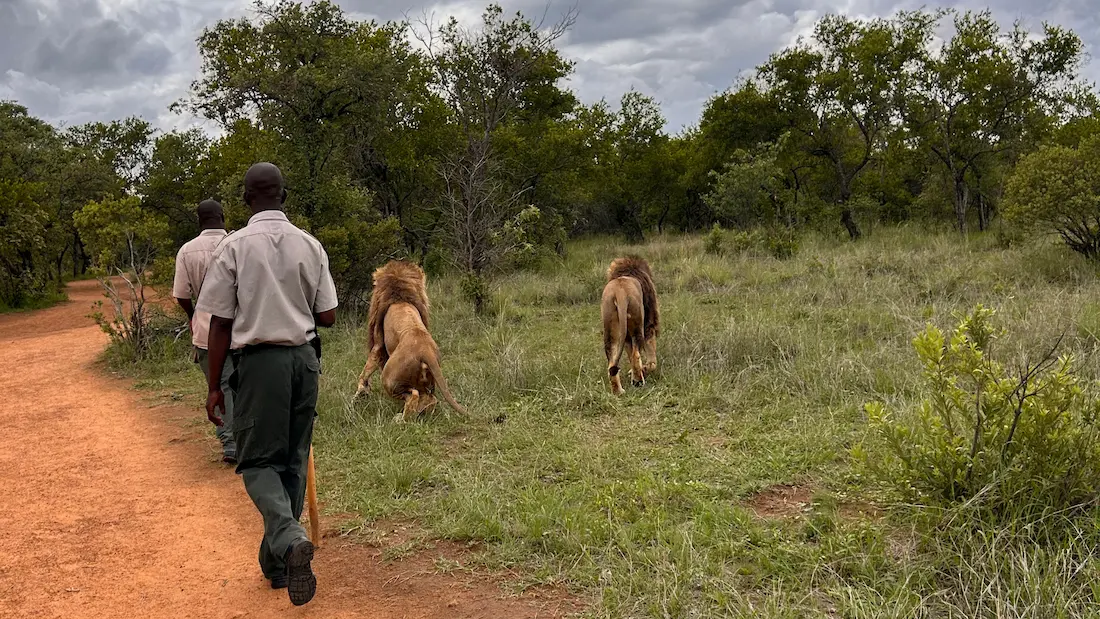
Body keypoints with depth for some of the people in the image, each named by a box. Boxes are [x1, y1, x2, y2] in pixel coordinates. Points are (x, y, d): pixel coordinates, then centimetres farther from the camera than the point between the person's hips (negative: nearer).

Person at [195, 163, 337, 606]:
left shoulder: (234, 246, -6)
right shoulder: (310, 245, 2)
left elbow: (220, 323, -6)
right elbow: (328, 316, 4)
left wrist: (214, 387, 2)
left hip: (259, 360, -3)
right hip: (304, 357, 4)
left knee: (259, 462, 4)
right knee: (293, 460, 13)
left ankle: (289, 538, -22)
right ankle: (278, 561, 21)